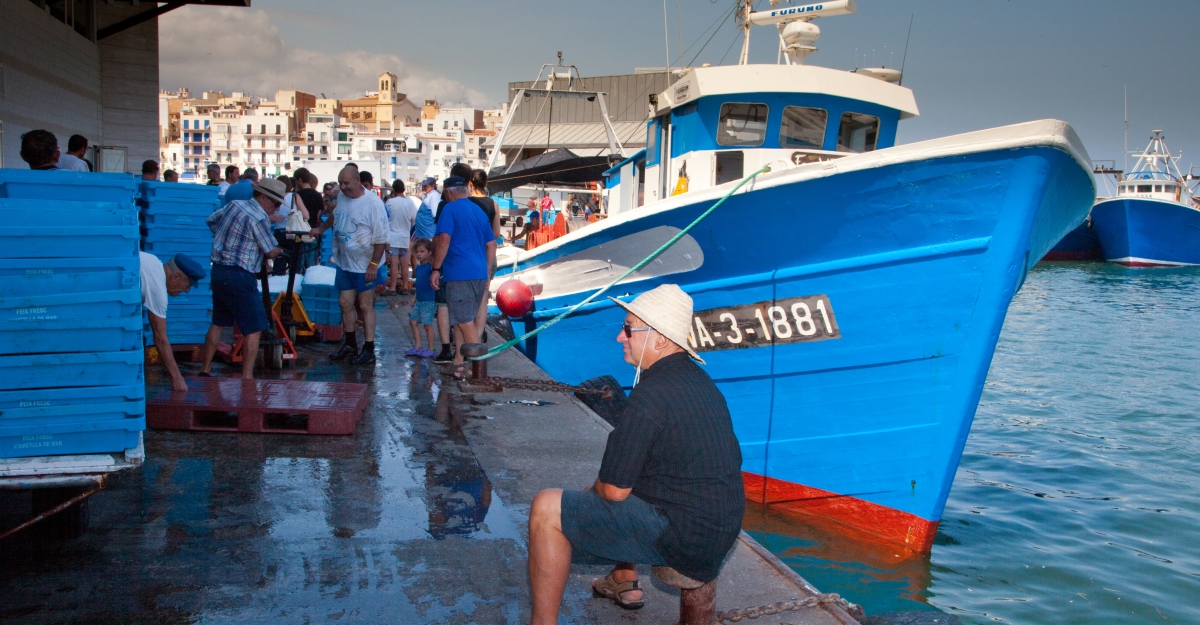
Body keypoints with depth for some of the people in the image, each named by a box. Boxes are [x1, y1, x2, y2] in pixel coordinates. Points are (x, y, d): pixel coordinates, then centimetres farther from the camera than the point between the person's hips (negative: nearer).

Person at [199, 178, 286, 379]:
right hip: (239, 275, -9)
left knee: (218, 322, 19)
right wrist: (280, 251, 12)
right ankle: (247, 377, -6)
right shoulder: (259, 218, -14)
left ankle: (205, 370, 24)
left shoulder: (234, 204, 9)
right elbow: (271, 252, -10)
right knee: (254, 328, -3)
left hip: (218, 270, 9)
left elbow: (210, 221, 22)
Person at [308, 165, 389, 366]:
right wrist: (321, 228, 32)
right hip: (344, 262, 7)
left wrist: (374, 264, -22)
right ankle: (350, 344, 25)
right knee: (345, 303, 12)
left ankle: (368, 349, 8)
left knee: (365, 306, 1)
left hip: (364, 266, -7)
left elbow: (381, 238, -20)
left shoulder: (373, 203, -20)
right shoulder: (342, 197, 3)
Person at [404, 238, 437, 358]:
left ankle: (431, 349, 3)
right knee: (413, 321, 8)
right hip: (419, 301, 8)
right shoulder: (418, 267, 13)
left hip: (429, 301, -8)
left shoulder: (431, 266, -9)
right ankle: (417, 347, 16)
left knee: (427, 324, -5)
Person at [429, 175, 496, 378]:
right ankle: (459, 362, 19)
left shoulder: (450, 209, -4)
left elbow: (443, 240, -15)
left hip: (459, 273, -8)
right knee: (461, 320, 16)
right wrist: (485, 273, 26)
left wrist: (436, 269, -10)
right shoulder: (479, 211, 18)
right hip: (479, 274, 8)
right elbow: (491, 244, 21)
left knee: (465, 322, -5)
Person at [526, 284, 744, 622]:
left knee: (547, 509, -11)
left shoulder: (650, 396, -21)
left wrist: (594, 489, 7)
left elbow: (614, 490, -17)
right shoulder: (698, 379, 8)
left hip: (682, 538, -10)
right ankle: (624, 583, 38)